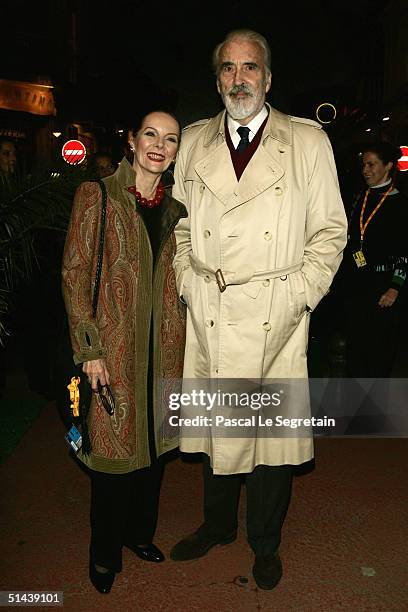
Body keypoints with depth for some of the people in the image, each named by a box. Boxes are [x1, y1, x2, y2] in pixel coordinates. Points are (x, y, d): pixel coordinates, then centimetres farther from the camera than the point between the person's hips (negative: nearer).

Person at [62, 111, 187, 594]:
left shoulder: (175, 207, 10)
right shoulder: (96, 195, -5)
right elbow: (74, 274, -8)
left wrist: (181, 342, 9)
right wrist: (89, 348, -13)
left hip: (163, 345, 5)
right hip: (114, 344, -4)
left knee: (153, 440, 16)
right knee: (114, 445, 6)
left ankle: (140, 532, 39)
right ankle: (105, 552, 30)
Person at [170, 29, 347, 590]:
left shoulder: (309, 141, 5)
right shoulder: (194, 141, 12)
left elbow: (330, 230, 4)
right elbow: (179, 222, 16)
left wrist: (298, 295, -6)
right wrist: (189, 281, 3)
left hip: (276, 319, -2)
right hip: (208, 317, 2)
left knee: (273, 432, 7)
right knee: (215, 426, 13)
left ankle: (265, 543, 32)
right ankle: (217, 525, 39)